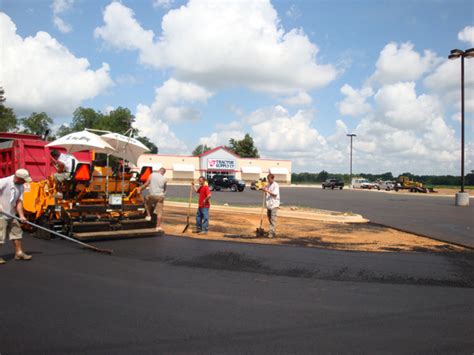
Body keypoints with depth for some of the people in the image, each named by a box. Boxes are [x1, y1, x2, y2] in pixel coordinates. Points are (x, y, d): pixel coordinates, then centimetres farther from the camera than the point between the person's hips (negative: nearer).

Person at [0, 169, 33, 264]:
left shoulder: (20, 186, 4)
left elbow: (19, 201, 2)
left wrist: (21, 215, -7)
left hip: (11, 215, 8)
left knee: (17, 232, 10)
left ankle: (19, 253, 19)